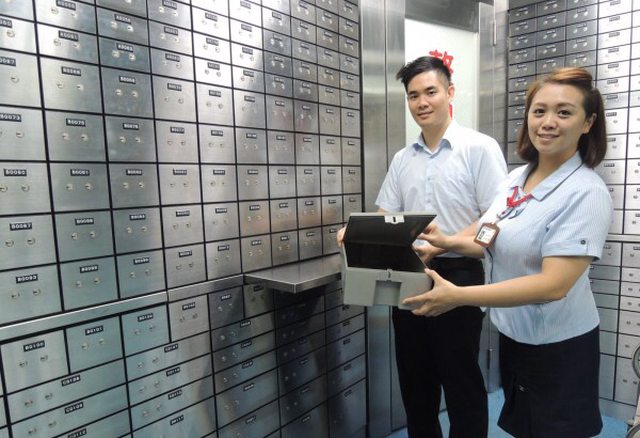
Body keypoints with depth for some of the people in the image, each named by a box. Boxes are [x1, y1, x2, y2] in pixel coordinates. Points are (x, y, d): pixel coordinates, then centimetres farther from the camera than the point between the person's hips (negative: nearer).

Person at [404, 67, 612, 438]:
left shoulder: (587, 193, -22)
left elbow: (554, 284, -29)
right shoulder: (516, 177, 0)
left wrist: (458, 296, -33)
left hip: (558, 347, -6)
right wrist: (450, 242, -7)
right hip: (513, 334, 6)